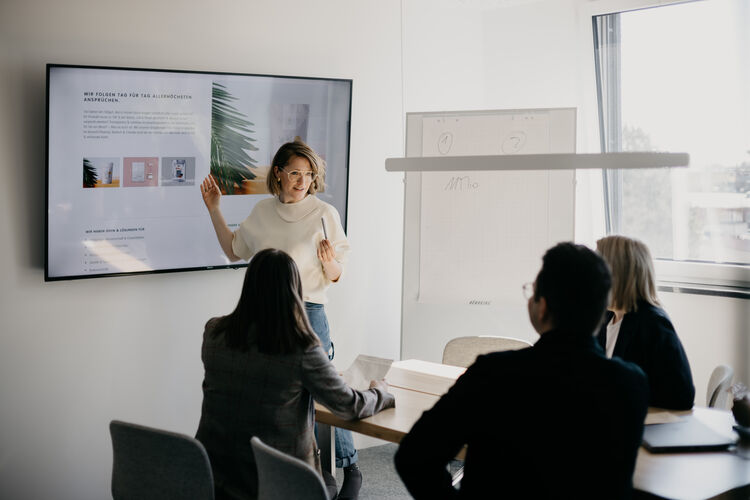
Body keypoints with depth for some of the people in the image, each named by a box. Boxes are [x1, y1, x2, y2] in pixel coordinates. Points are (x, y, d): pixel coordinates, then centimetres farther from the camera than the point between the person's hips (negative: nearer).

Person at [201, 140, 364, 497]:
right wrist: (214, 209, 15)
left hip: (307, 311, -4)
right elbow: (234, 250, 21)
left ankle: (350, 468, 13)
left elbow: (335, 276, -2)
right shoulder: (262, 212, 9)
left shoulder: (324, 214, -4)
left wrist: (328, 262, -24)